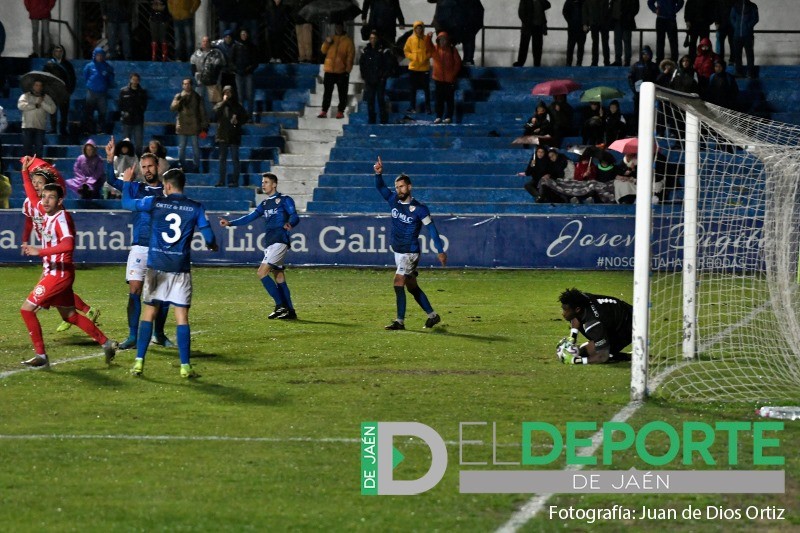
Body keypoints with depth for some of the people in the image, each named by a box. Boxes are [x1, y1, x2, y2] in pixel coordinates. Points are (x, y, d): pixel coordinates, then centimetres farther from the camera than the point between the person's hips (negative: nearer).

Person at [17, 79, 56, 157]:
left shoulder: (47, 98, 11)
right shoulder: (26, 96, 7)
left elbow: (52, 110, -1)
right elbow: (20, 105, -11)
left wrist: (42, 103, -8)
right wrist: (35, 105, -8)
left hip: (40, 127, 1)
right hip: (27, 127, -1)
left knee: (39, 148, -3)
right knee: (27, 147, -3)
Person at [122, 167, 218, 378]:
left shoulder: (155, 203, -1)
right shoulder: (195, 208, -1)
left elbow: (127, 202, 10)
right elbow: (209, 237, -1)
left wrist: (126, 182, 27)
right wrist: (212, 246, 23)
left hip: (156, 267, 0)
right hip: (181, 270, 0)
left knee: (148, 314, 9)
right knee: (182, 317, 1)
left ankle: (139, 362, 5)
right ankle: (185, 366, -2)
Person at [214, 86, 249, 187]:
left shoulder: (237, 106, 5)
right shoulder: (220, 105, 8)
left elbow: (245, 117, 7)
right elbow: (216, 111, -13)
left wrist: (238, 121, -10)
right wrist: (224, 102, -11)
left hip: (234, 136, -2)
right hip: (223, 135, 2)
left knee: (235, 159, -4)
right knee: (222, 159, 6)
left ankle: (235, 181, -3)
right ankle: (221, 180, 9)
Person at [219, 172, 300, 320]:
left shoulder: (284, 200, -3)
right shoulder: (264, 204, 19)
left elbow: (295, 217, -14)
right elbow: (250, 217, 15)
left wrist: (289, 224, -37)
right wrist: (230, 223, 3)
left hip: (279, 242, -8)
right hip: (269, 244, 8)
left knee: (261, 272, -16)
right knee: (279, 277, 8)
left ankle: (281, 306, -14)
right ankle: (290, 312, 12)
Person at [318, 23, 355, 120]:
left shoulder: (348, 41, -2)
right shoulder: (331, 39, 11)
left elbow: (350, 56, -4)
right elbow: (324, 51, 8)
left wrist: (348, 69, -10)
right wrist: (327, 43, -11)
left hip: (342, 71, -3)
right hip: (329, 70, 3)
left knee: (342, 93, 2)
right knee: (327, 92, 4)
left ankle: (340, 112, 7)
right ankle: (324, 111, 6)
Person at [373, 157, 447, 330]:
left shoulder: (419, 208, -12)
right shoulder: (394, 200, 4)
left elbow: (431, 228, -10)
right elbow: (380, 187, -3)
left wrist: (440, 251, -12)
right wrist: (379, 173, -24)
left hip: (410, 252, -7)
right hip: (398, 251, 7)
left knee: (398, 282, -17)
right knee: (412, 286, 12)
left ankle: (400, 321, -14)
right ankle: (432, 315, 24)